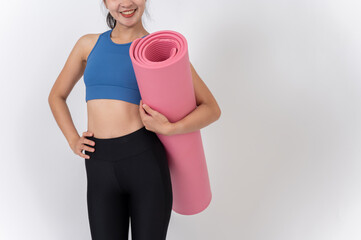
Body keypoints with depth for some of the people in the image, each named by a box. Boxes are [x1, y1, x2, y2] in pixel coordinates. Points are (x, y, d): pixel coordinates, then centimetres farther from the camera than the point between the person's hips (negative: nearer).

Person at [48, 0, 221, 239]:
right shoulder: (89, 44, 12)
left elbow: (212, 109, 1)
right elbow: (57, 96, 25)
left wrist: (169, 129, -17)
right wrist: (73, 140, 9)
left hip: (145, 159, -2)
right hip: (100, 168, 3)